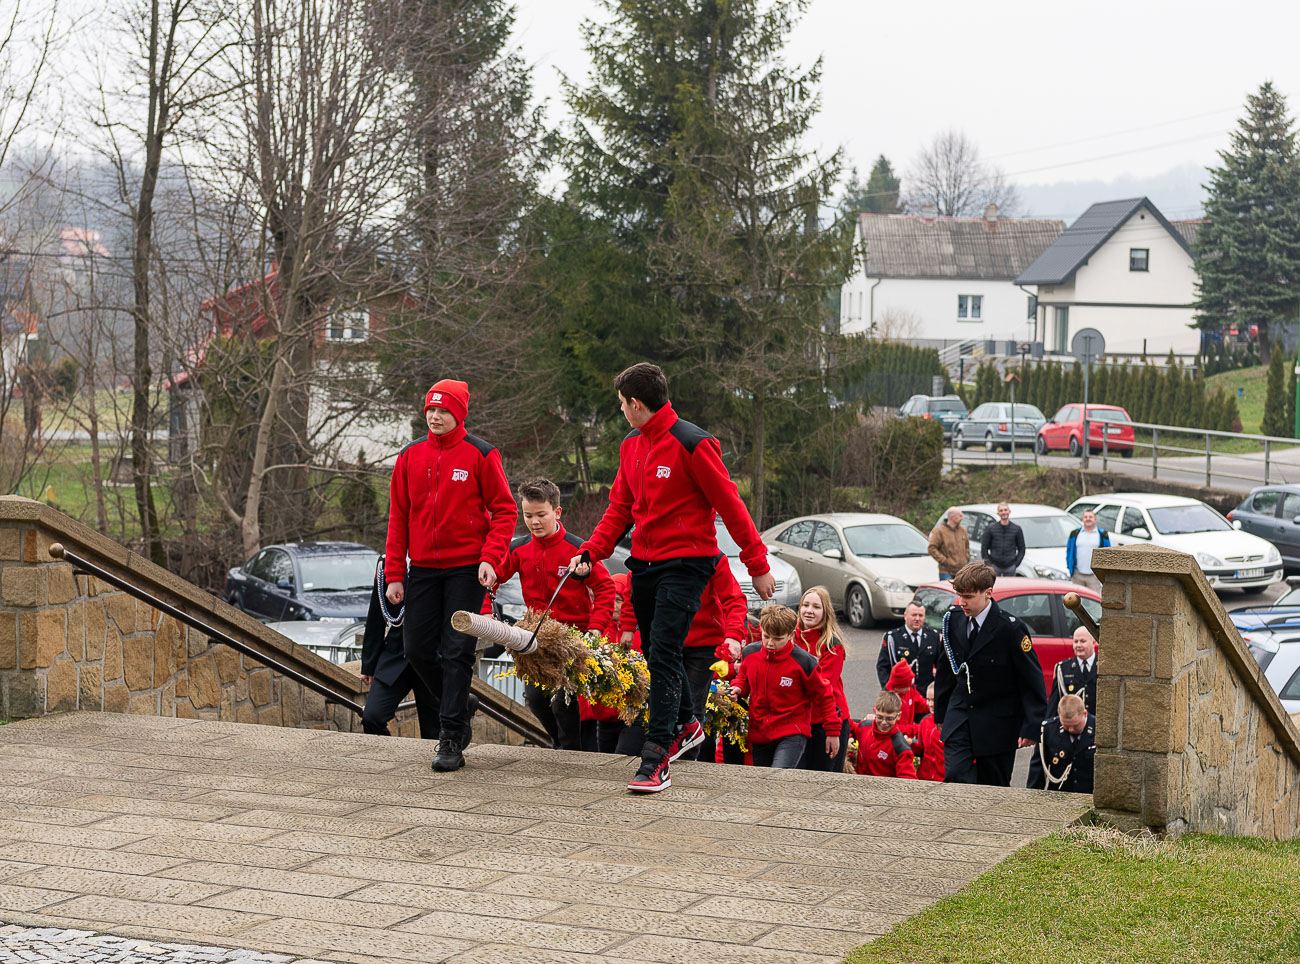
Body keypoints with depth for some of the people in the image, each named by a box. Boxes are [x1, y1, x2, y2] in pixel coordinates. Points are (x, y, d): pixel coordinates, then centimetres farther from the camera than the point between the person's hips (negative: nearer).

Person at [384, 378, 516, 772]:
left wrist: (490, 558, -15)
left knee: (456, 651, -6)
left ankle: (452, 740, -2)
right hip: (422, 569, 5)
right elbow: (399, 516, 11)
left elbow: (503, 510, -2)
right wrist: (394, 574, 6)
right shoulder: (409, 457, 8)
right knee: (417, 647, 3)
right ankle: (458, 705, 28)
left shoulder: (480, 455, -4)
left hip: (466, 569, -4)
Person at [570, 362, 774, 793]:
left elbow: (730, 506, -11)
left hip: (686, 562, -8)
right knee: (655, 651, 16)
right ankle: (685, 725, 38)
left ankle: (657, 756, -14)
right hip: (644, 563, 8)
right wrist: (590, 552, 0)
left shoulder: (693, 444, -14)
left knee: (663, 654, -14)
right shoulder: (631, 446, 10)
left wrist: (758, 566, -10)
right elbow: (620, 508, 14)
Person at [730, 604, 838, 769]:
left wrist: (833, 731, 2)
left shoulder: (803, 661, -13)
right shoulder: (750, 652, -1)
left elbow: (823, 696, -1)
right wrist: (738, 688, -2)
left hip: (792, 734, -6)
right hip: (759, 734, 6)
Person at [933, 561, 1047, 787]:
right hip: (959, 717, 4)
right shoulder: (953, 620, 1)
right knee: (954, 777, -11)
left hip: (997, 724, -4)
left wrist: (1031, 726, -15)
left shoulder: (1010, 628, -15)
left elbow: (1032, 679, -11)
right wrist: (941, 713, 18)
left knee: (994, 787, 5)